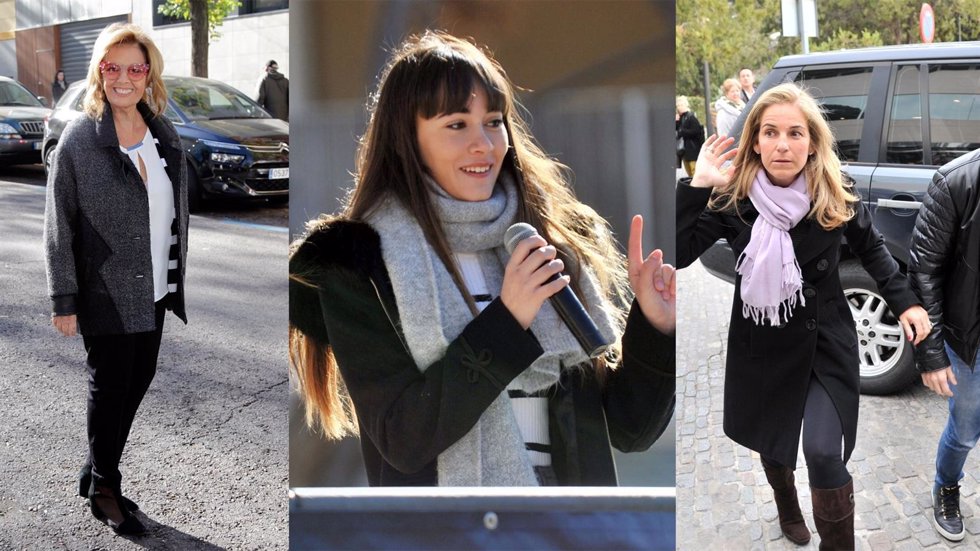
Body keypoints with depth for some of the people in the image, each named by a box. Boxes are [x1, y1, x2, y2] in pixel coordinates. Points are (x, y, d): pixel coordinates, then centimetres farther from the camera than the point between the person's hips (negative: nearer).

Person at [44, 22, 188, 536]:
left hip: (154, 289, 6)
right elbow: (59, 225, -10)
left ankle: (96, 473, 33)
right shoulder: (79, 138, -12)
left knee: (139, 379, 13)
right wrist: (64, 300, -11)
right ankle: (104, 489, 25)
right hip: (105, 293, -5)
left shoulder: (164, 132, 4)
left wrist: (175, 278, 12)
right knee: (110, 387, 5)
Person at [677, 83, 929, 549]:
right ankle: (788, 512, 52)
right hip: (760, 344, 1)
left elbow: (870, 249, 5)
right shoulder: (731, 198, -17)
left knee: (823, 452, -13)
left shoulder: (837, 195, -13)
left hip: (825, 340, -1)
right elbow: (675, 256, -25)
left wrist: (905, 301, -3)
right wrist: (696, 187, -30)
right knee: (770, 438, 20)